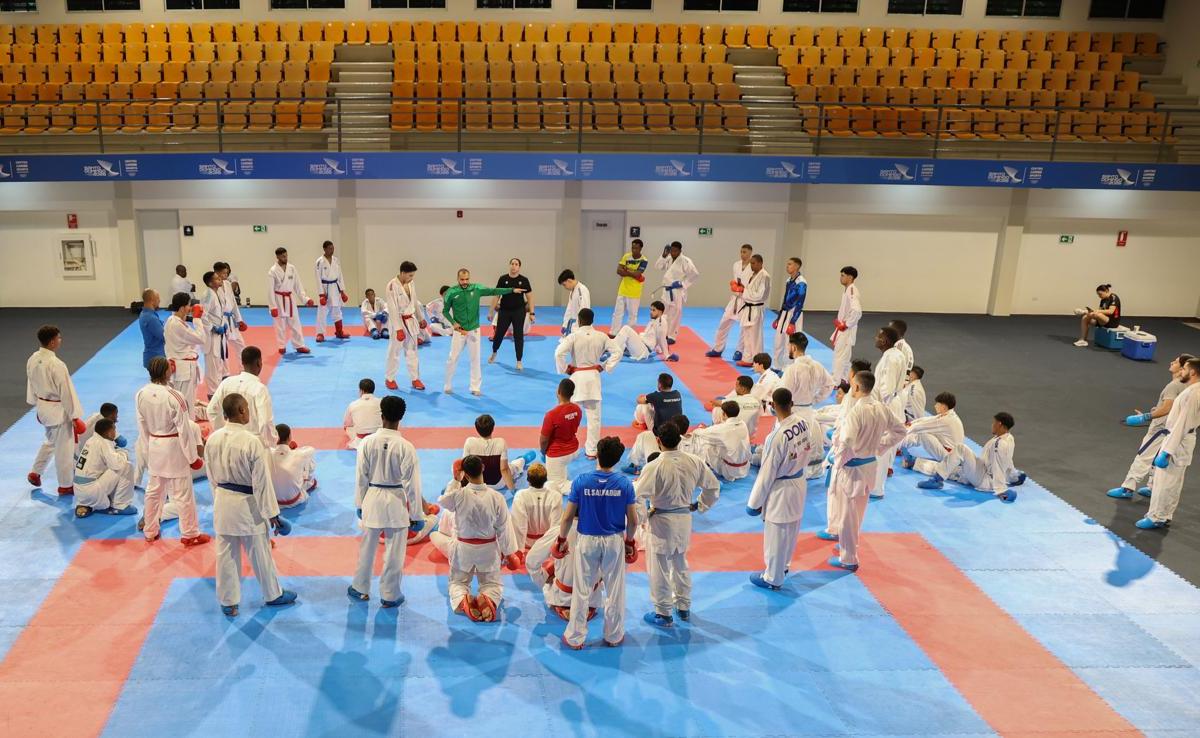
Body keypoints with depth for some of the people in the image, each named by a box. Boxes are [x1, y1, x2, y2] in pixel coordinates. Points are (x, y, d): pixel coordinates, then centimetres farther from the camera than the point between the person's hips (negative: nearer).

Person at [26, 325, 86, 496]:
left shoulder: (33, 360, -2)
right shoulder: (57, 365, -27)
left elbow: (31, 384, 11)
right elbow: (66, 392, -21)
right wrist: (74, 416, -13)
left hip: (42, 407, 8)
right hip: (58, 410, -8)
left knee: (50, 440, 30)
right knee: (64, 448, 6)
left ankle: (35, 473, 37)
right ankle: (66, 486, 18)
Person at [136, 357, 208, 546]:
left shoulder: (141, 394, -6)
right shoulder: (174, 397, -23)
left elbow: (142, 426, 4)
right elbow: (184, 429, -16)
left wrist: (146, 452, 16)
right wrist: (193, 456, -7)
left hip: (154, 447, 6)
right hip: (174, 448, -6)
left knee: (154, 490, 20)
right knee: (183, 493, 6)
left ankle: (150, 532, 33)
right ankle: (190, 534, 18)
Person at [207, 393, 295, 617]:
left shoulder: (213, 439, -4)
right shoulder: (251, 441, -22)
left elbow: (212, 475, 7)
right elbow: (262, 481, -17)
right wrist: (271, 513, -9)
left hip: (223, 503, 5)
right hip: (247, 505, -5)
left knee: (226, 554, 14)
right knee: (260, 554, 12)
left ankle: (228, 602, 26)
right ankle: (273, 595, 31)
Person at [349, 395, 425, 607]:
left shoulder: (367, 442, -9)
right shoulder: (406, 447, -16)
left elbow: (361, 476, -1)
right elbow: (412, 483, -11)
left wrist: (360, 504, 14)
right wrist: (417, 515, -1)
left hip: (373, 499, 3)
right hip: (397, 502, -3)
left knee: (367, 547, 19)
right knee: (394, 552, 10)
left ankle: (360, 588, 36)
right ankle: (390, 595, 21)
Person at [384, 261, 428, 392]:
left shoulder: (411, 284, 1)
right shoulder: (392, 286, -20)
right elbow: (393, 309, -20)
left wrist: (421, 318, 19)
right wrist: (398, 329, -21)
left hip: (411, 321, 6)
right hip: (399, 322, -6)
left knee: (412, 351, 13)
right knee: (394, 352, 5)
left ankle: (415, 379, 21)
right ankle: (389, 379, 19)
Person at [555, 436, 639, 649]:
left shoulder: (581, 481, -15)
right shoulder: (624, 483, -13)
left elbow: (568, 517, -9)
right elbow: (633, 520, -7)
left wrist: (561, 539, 7)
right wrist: (629, 541, 11)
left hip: (587, 541, 0)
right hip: (615, 542, 0)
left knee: (581, 592, 13)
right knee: (615, 591, 16)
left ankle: (575, 638, 23)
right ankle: (614, 636, 30)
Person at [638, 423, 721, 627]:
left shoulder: (654, 467, -23)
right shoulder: (694, 462, -7)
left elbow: (638, 497, -23)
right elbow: (713, 487, 5)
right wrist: (699, 506, 14)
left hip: (661, 521, -6)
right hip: (685, 519, 6)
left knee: (660, 568, 10)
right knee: (680, 564, 24)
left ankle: (663, 614, 21)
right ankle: (684, 607, 37)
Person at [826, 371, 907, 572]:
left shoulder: (856, 411, -25)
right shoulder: (882, 409, -2)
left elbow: (846, 442, -32)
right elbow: (899, 430, 12)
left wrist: (838, 462, -15)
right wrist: (879, 448, 14)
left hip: (851, 468, -8)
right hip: (870, 466, 8)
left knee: (847, 514, 6)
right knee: (858, 512, 24)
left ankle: (848, 559, 16)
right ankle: (850, 546, 43)